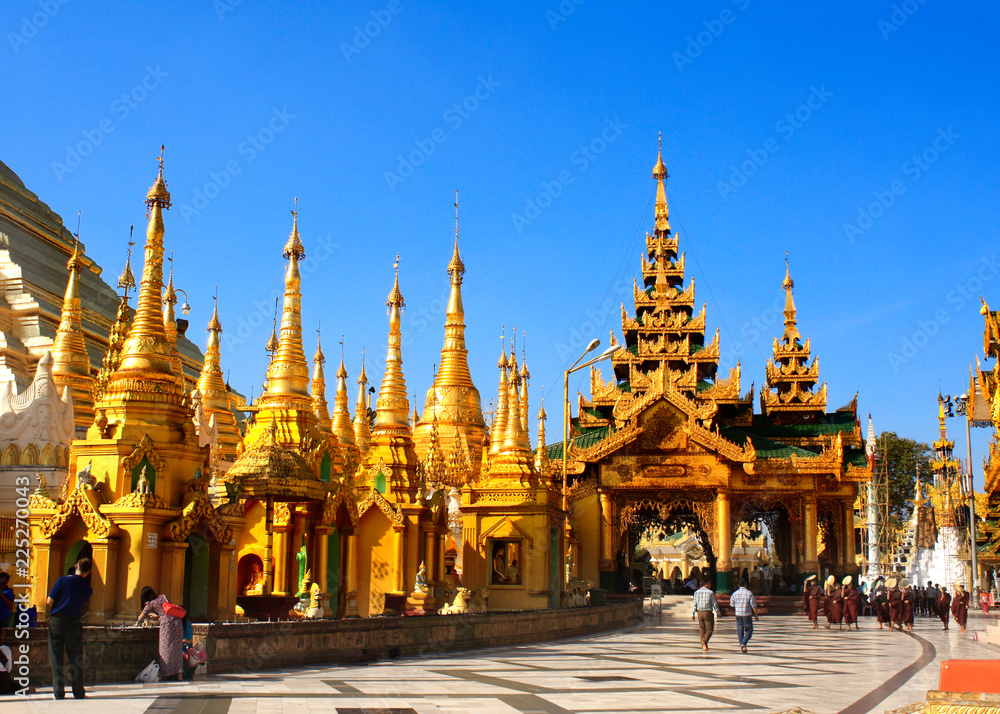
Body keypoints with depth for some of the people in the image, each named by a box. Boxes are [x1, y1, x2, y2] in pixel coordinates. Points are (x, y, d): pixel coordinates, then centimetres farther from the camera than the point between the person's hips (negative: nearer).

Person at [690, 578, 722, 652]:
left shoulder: (697, 592, 3)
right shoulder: (710, 593, -8)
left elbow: (694, 604, 1)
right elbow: (715, 604, -5)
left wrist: (692, 614, 3)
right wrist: (719, 613, 6)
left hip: (699, 613, 4)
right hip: (708, 613, -4)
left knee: (702, 630, 12)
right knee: (709, 629, 2)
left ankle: (704, 646, 13)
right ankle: (704, 641, -21)